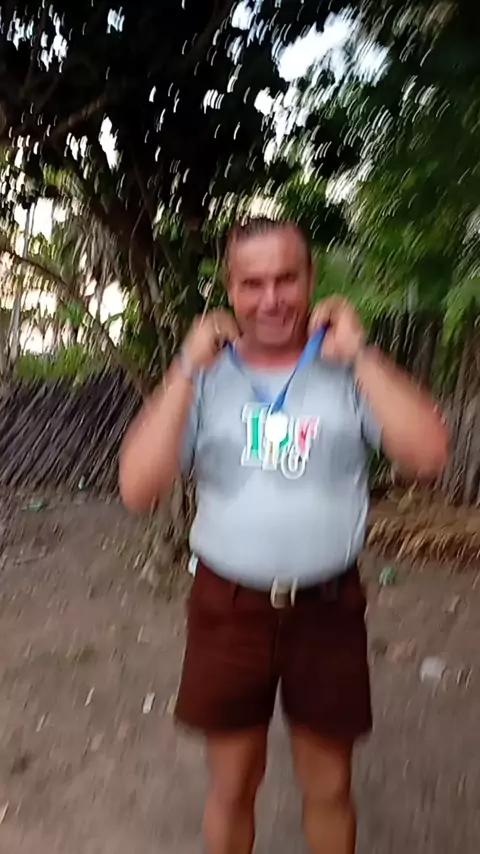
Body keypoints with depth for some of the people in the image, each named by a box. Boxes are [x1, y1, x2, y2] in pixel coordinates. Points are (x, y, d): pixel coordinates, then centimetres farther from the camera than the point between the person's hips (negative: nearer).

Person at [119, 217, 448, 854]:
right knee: (232, 787, 20)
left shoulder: (349, 370, -4)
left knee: (328, 788, 21)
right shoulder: (204, 377, -4)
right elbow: (137, 490, -14)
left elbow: (428, 454, -17)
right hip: (228, 608, 0)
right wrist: (187, 371, -18)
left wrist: (358, 354, -17)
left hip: (327, 609, 0)